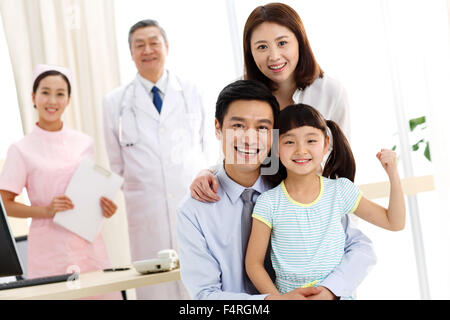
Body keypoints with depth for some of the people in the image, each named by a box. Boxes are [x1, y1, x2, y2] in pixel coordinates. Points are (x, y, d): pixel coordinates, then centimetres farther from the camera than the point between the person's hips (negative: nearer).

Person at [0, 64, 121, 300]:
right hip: (50, 248, -3)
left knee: (104, 291, 1)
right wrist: (46, 210, -17)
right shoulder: (21, 150, -3)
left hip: (88, 242, 3)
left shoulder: (84, 143, 7)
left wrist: (106, 207, -4)